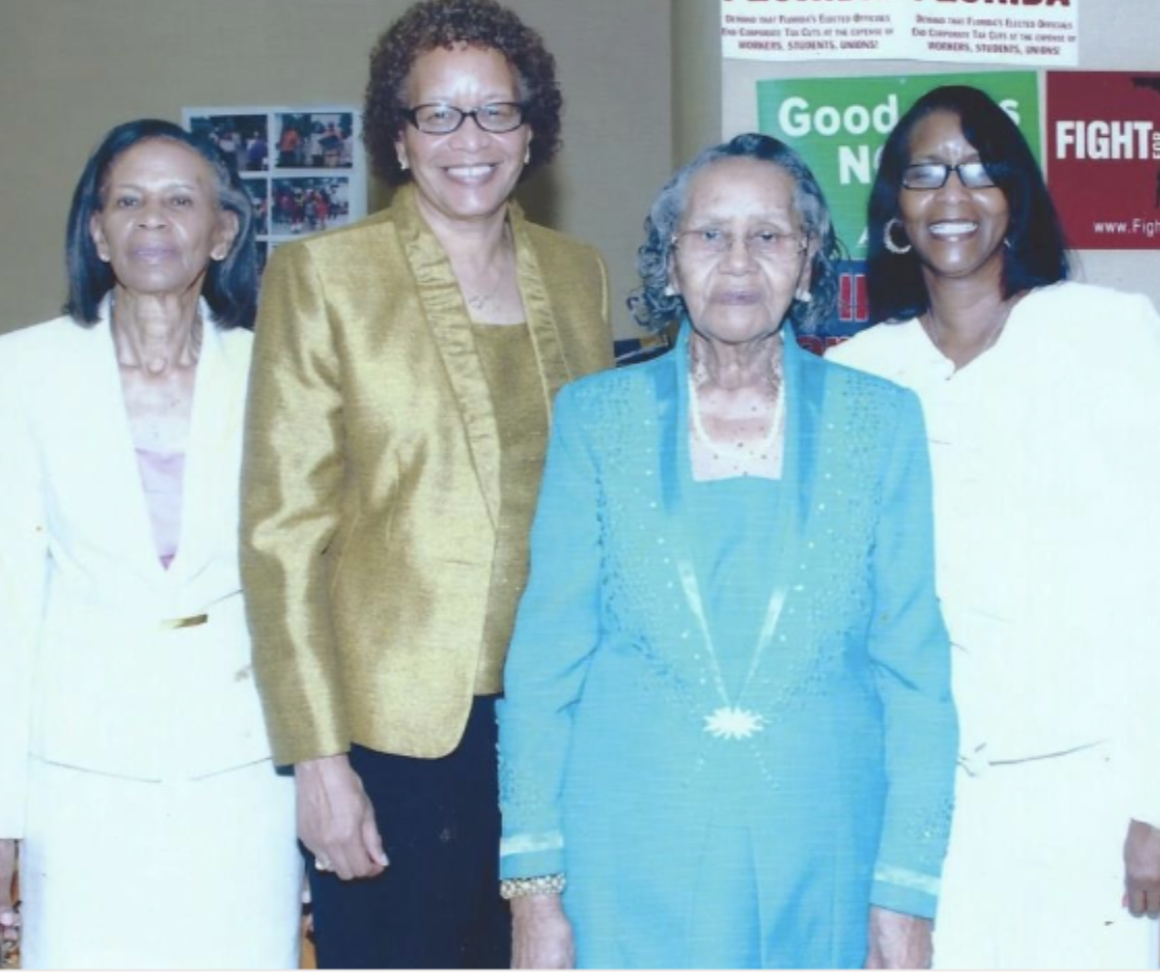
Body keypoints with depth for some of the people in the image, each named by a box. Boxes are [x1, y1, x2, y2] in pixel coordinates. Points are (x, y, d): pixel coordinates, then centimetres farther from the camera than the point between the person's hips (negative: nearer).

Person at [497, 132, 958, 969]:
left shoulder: (882, 420, 1)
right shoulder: (596, 415, 1)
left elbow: (915, 671, 0)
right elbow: (545, 658, 1)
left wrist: (907, 897, -5)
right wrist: (535, 888, -4)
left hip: (821, 869, 1)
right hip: (631, 864, 0)